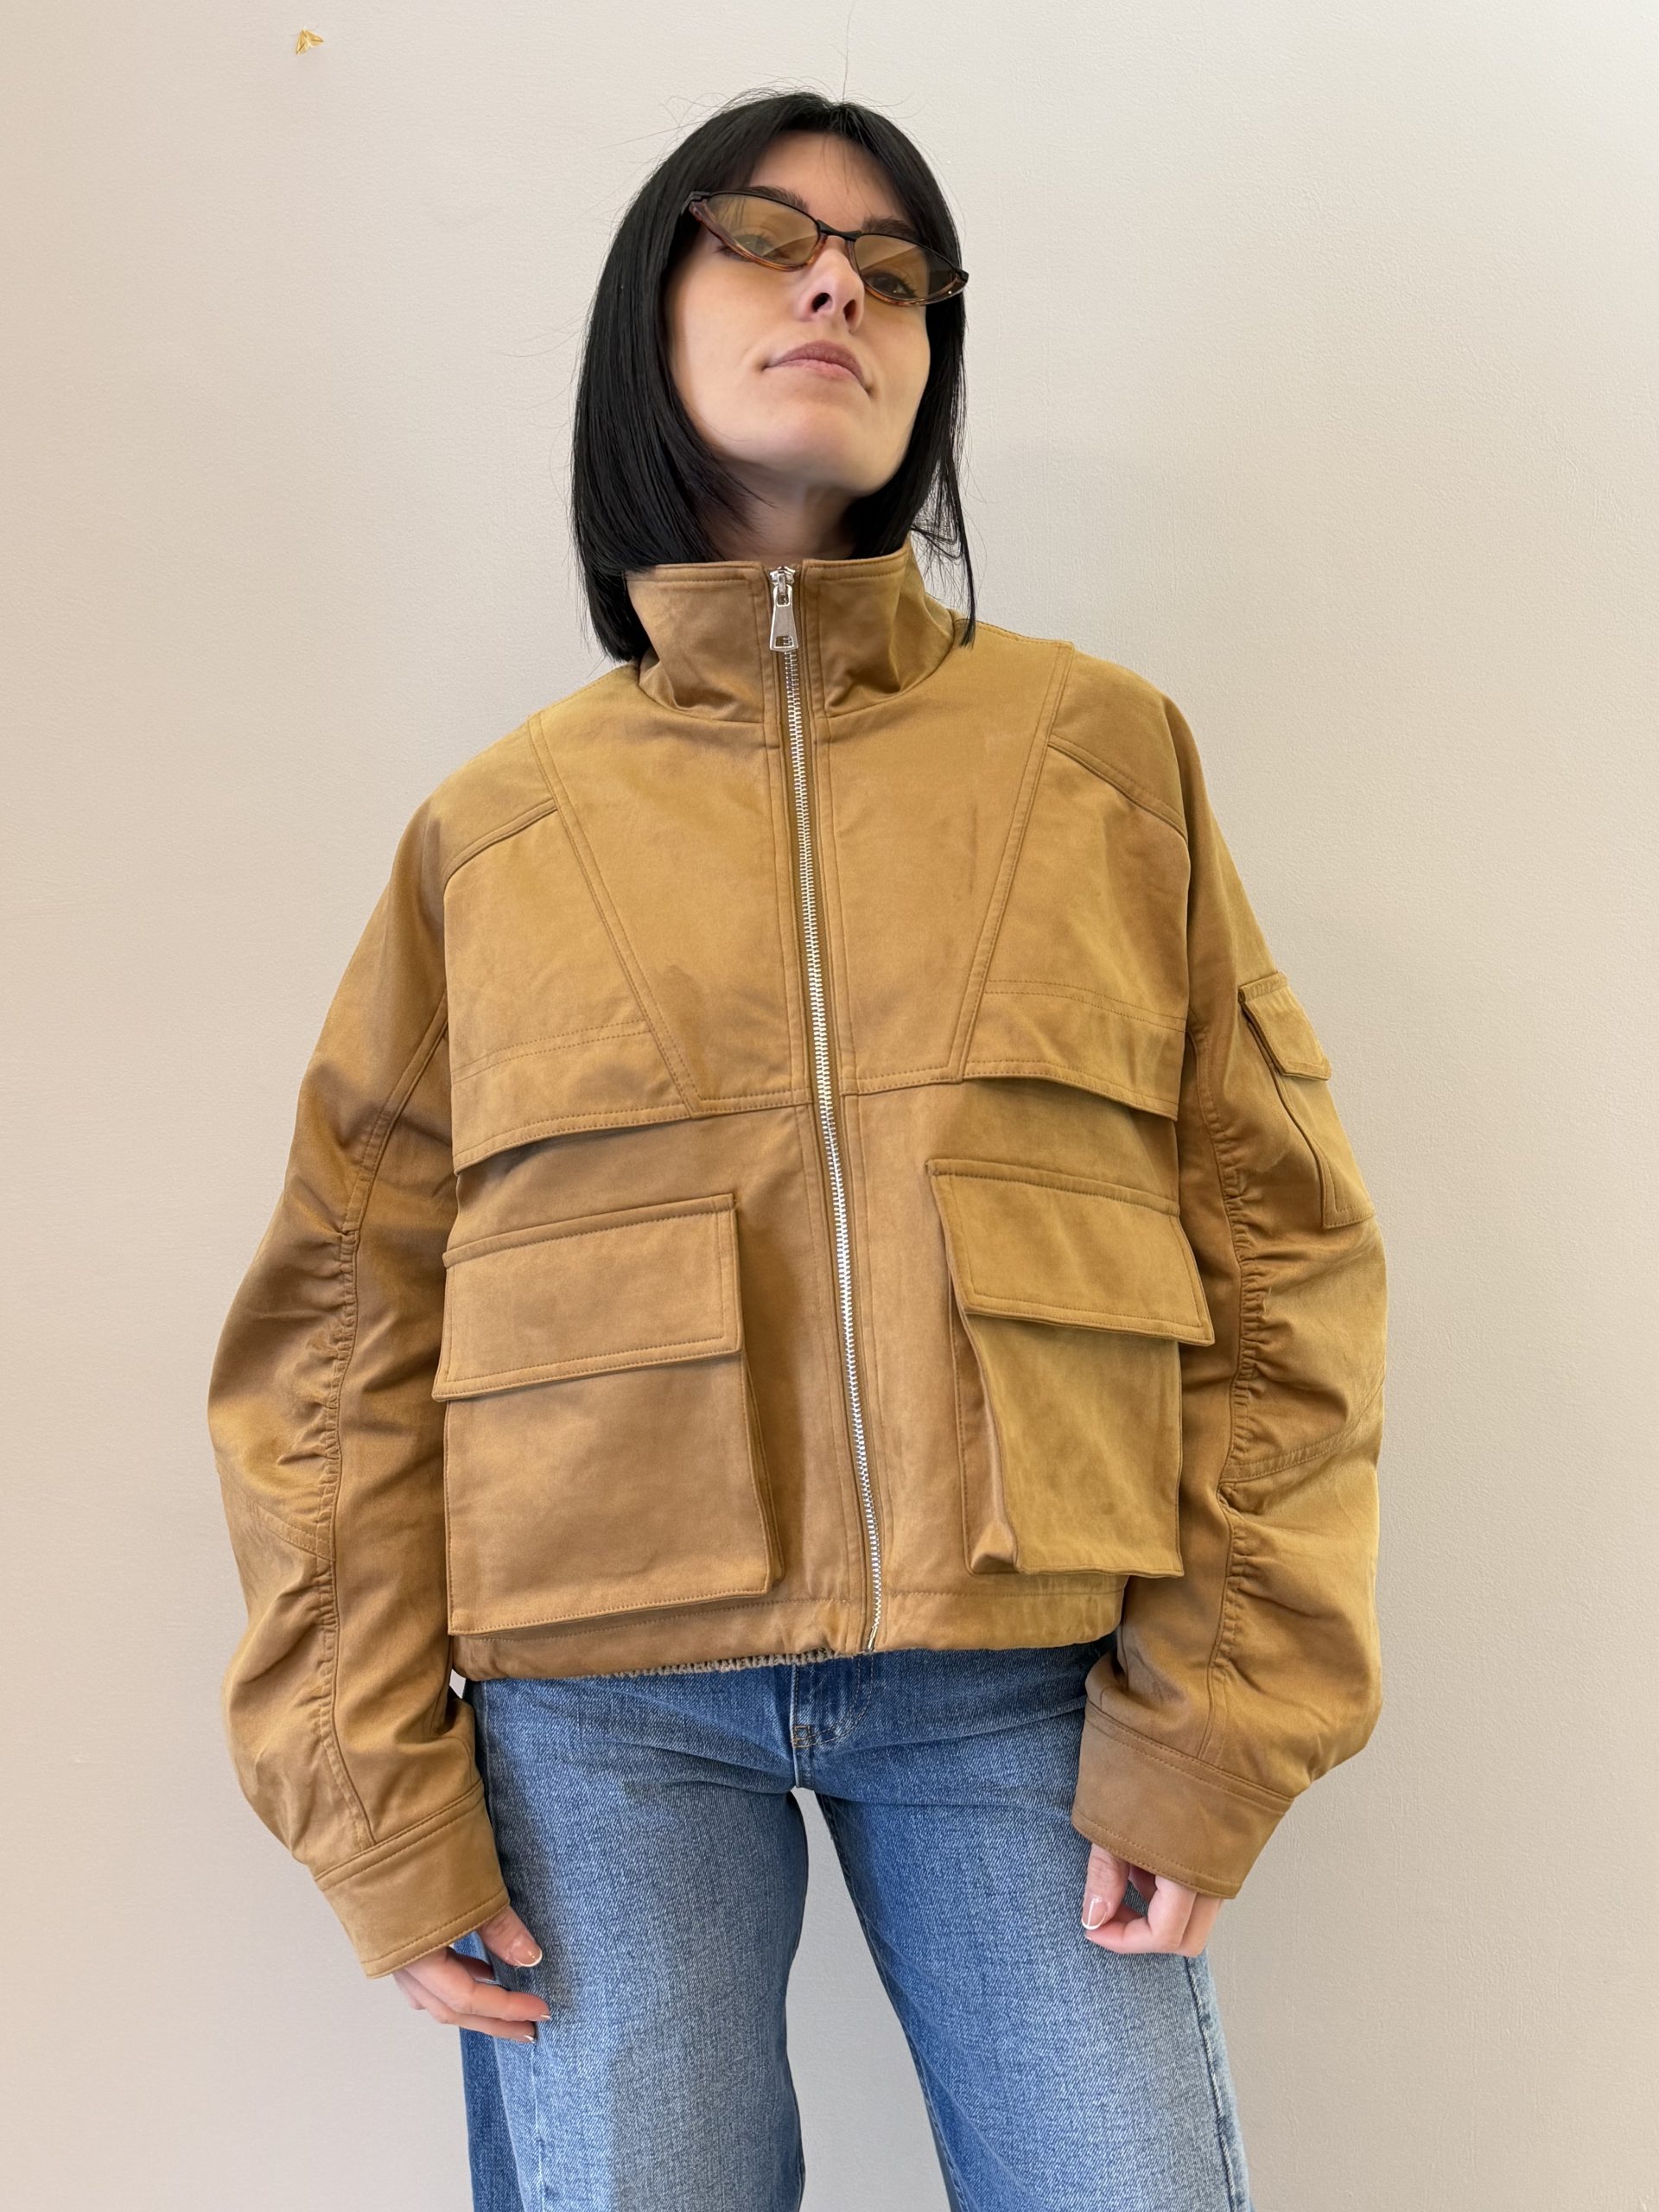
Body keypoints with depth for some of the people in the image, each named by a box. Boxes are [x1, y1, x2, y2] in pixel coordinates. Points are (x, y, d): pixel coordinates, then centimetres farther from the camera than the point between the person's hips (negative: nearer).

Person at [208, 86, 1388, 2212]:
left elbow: (1278, 1250, 3)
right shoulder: (492, 828, 6)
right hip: (602, 1708, 1)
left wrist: (1214, 1731, -4)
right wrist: (381, 1798, -1)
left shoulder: (1106, 749, 5)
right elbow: (343, 1325, 5)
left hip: (1023, 1683, 0)